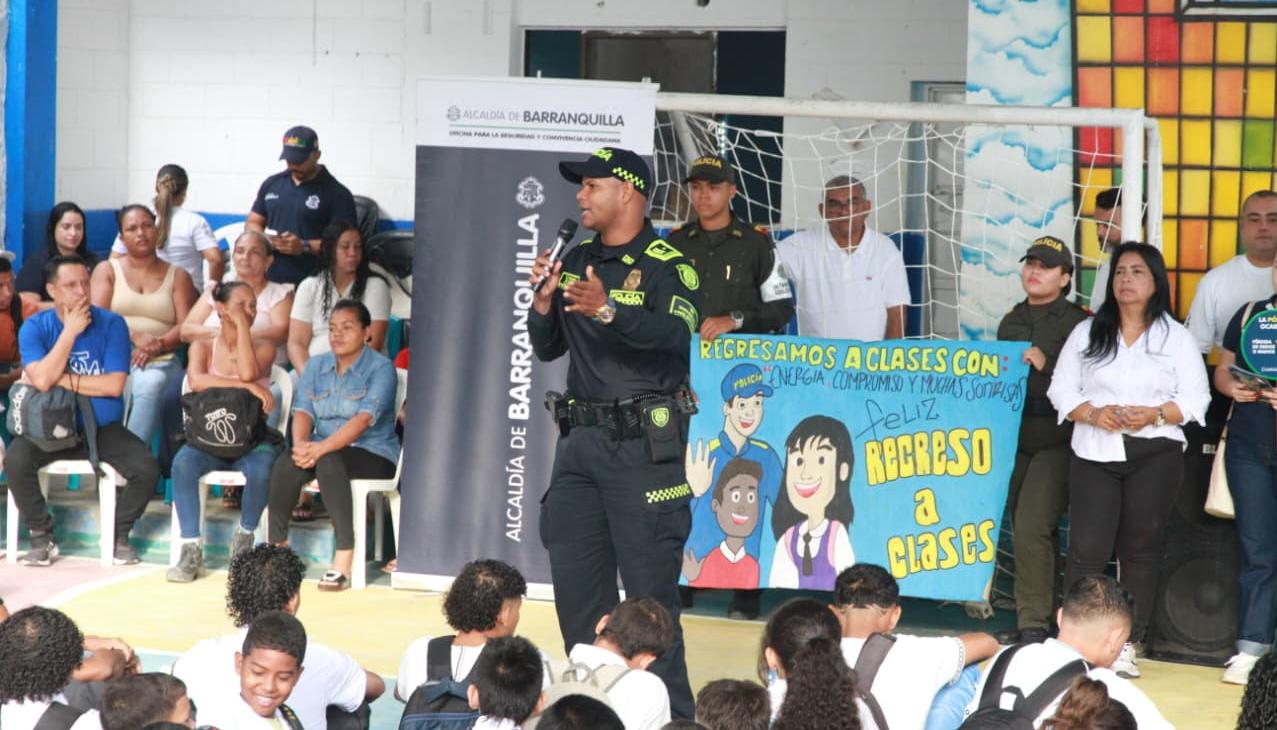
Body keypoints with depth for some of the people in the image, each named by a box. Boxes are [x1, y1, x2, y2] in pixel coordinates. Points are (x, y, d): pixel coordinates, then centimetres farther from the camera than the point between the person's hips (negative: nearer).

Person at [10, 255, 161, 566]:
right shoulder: (34, 328, -6)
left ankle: (119, 533, 4)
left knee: (147, 469, -23)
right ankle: (41, 535, -6)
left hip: (104, 428, 0)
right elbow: (41, 380, -22)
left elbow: (114, 385, -14)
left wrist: (61, 379, -15)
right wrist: (70, 331, -20)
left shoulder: (111, 324, -6)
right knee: (15, 461, -29)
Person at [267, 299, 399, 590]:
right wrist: (301, 443, -23)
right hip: (324, 449, 5)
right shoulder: (316, 365, 13)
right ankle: (276, 547, -18)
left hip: (374, 454, -5)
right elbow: (303, 410, 0)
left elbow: (364, 419, -20)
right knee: (285, 463, -26)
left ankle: (345, 559, -39)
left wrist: (321, 448, -32)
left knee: (329, 462, -37)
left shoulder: (381, 368, -7)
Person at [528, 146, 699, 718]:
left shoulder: (667, 264, -6)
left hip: (643, 442, -7)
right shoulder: (575, 261, 15)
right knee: (574, 582, 9)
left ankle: (670, 712, -3)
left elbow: (676, 334, -24)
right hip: (580, 437, 7)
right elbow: (546, 349, 17)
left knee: (650, 588, -8)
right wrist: (544, 300, -3)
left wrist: (607, 310, -38)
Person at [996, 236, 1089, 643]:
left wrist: (1045, 364, -22)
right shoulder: (1011, 322, 15)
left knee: (1032, 528, -14)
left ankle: (1034, 623, -10)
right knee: (1024, 530, 10)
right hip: (1015, 438, 7)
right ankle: (1034, 618, 18)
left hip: (1055, 440, -7)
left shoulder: (1076, 322, -5)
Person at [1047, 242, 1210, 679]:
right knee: (1086, 549, -7)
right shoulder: (1087, 332, 9)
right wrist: (1092, 413, -12)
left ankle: (1129, 644, 10)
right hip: (1095, 453, 1)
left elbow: (1195, 398, 2)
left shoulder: (1176, 338, 5)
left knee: (1140, 550, 4)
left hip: (1155, 455, 0)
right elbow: (1061, 388, 7)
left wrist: (1155, 415, -15)